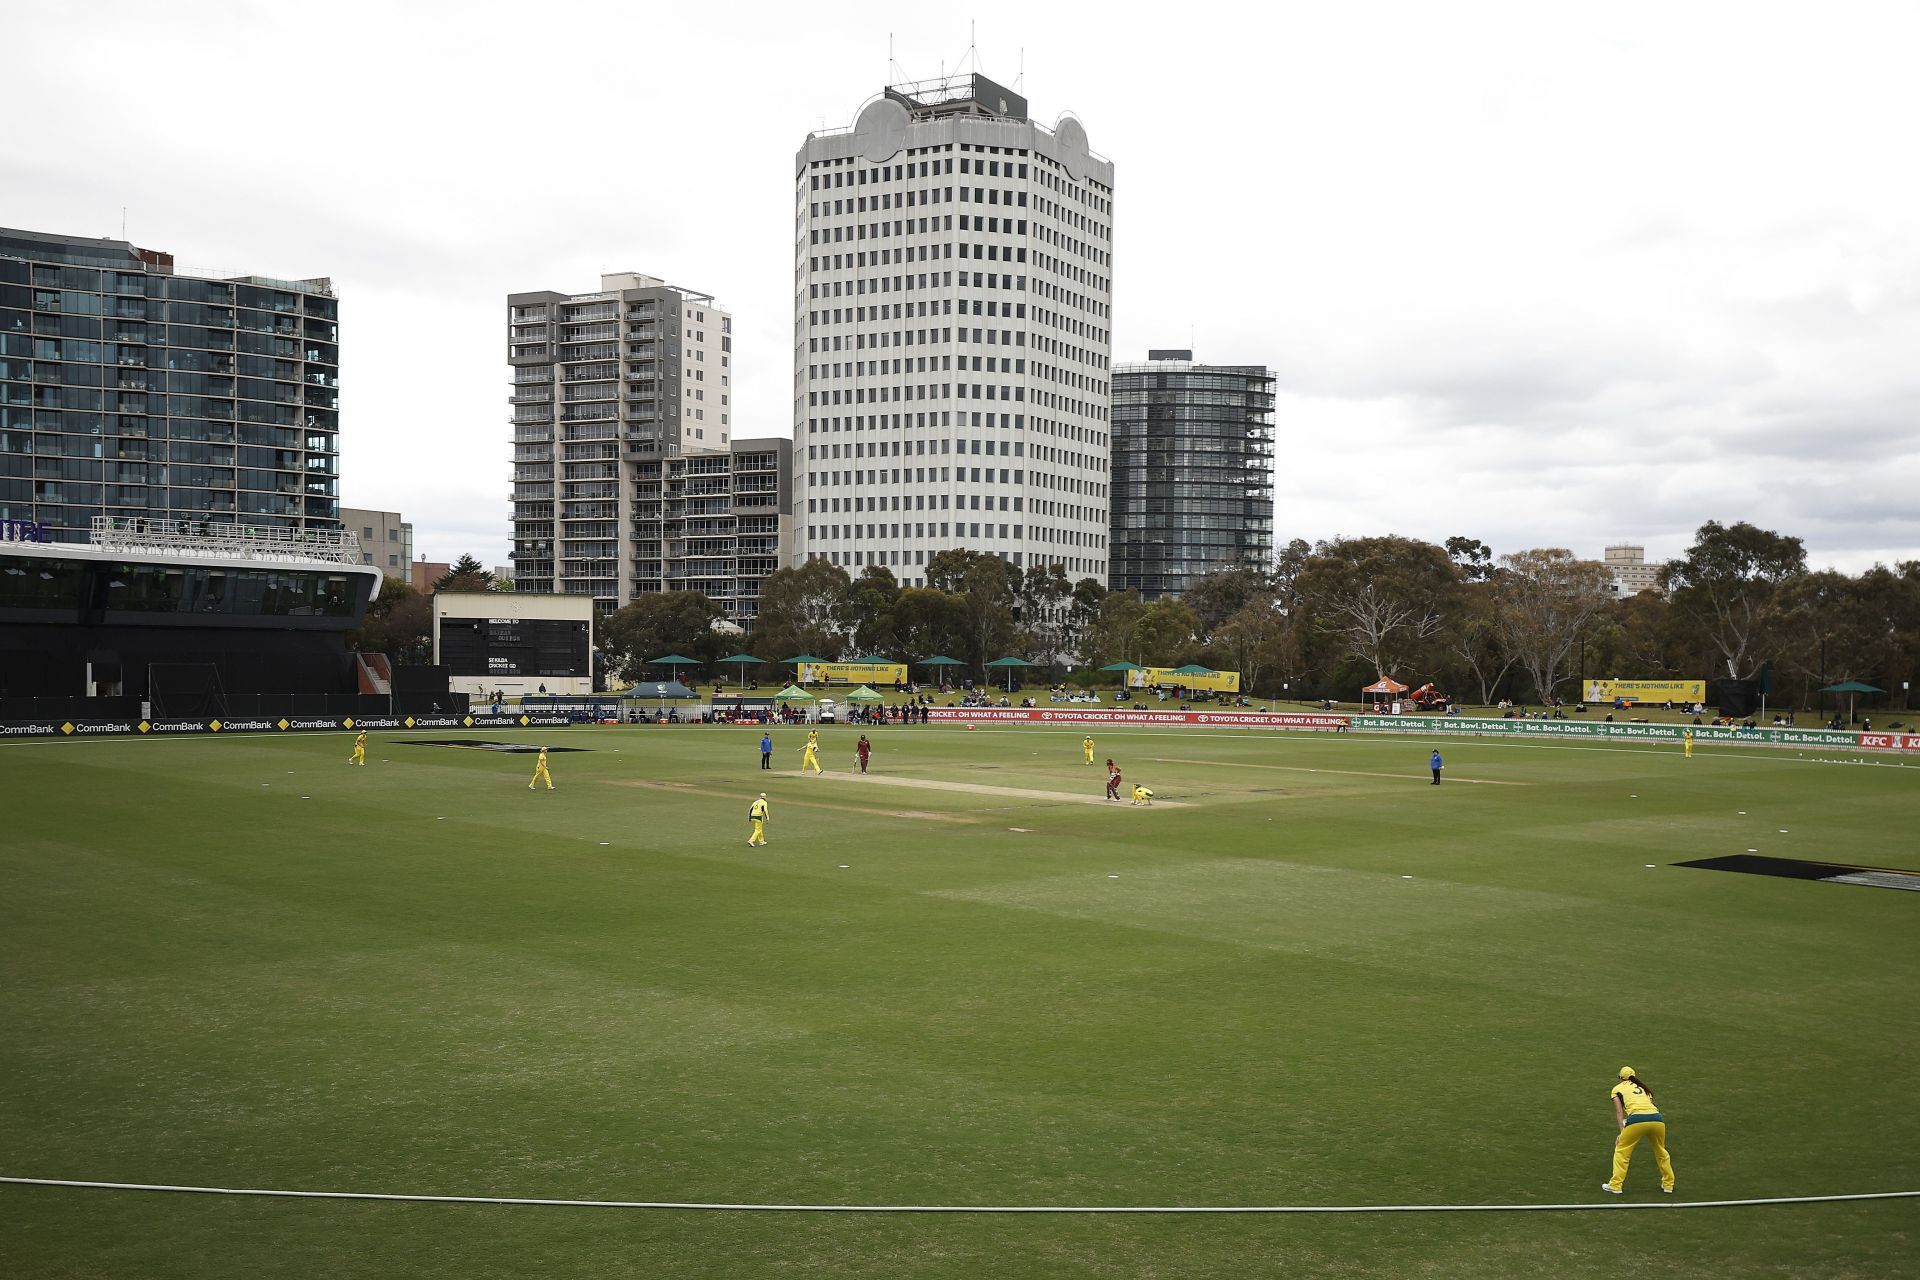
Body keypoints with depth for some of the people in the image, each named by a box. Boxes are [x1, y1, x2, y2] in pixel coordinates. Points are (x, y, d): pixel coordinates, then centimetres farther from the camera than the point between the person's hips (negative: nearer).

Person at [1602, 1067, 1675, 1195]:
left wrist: (1622, 1131, 5)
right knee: (1661, 1151, 27)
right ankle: (1668, 1185, 33)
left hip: (1637, 1118, -4)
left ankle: (1615, 1185, 11)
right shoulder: (1643, 1087, 34)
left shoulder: (1617, 1088, 22)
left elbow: (1619, 1111, 11)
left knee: (1621, 1151, 12)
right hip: (1657, 1118, 4)